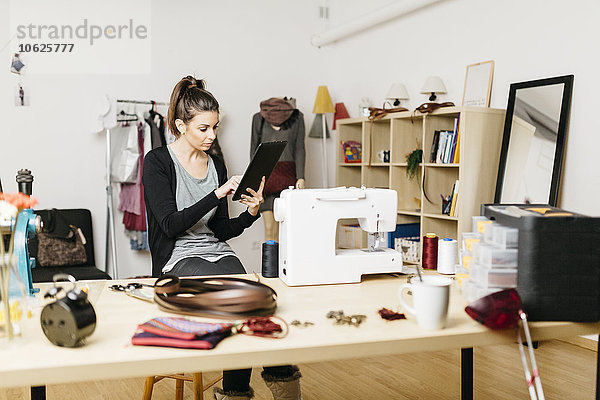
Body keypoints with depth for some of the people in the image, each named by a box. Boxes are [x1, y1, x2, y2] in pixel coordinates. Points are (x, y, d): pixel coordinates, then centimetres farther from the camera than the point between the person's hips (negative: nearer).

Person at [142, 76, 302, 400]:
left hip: (217, 252, 5)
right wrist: (217, 194, -22)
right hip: (177, 259, -5)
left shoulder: (216, 166, 12)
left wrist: (250, 213, -8)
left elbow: (221, 230, 12)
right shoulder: (158, 162, -4)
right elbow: (172, 224, -15)